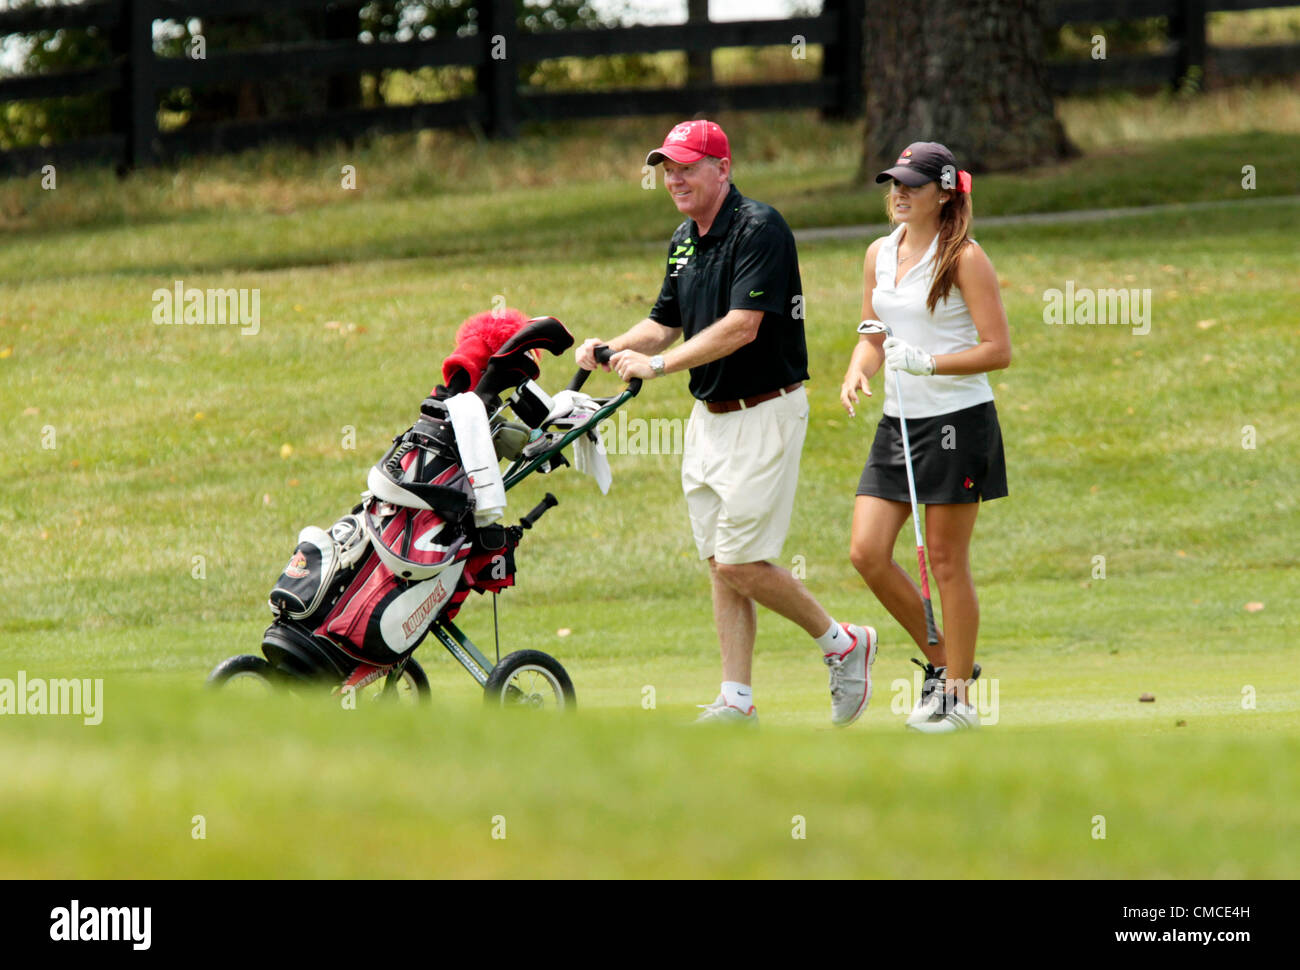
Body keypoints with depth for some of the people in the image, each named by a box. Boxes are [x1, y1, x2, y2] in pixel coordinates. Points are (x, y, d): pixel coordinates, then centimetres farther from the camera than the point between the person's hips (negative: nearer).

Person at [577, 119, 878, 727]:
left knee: (741, 563, -11)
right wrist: (612, 350, -1)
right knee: (719, 563, 6)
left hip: (764, 414, -9)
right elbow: (666, 323, 18)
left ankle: (841, 644, 8)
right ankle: (737, 701, 9)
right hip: (709, 418, 9)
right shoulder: (684, 242, 11)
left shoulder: (759, 230, -16)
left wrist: (658, 364, -26)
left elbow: (742, 327, -24)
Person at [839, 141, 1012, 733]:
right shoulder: (879, 255, 11)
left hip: (958, 420, -7)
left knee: (946, 561, -3)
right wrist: (857, 373, -3)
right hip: (898, 420, 7)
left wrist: (930, 364, -23)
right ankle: (941, 660, 16)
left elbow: (999, 350, -12)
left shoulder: (963, 259, -9)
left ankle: (958, 696, 7)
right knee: (867, 552, -1)